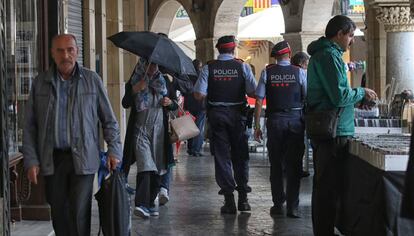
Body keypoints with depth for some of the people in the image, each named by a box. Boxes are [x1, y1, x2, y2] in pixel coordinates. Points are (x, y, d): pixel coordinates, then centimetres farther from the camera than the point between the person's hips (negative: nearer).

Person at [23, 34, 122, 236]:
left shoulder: (92, 80, 2)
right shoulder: (40, 83, 5)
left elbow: (109, 119, 8)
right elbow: (29, 126, 6)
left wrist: (114, 150, 1)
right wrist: (31, 160, 0)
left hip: (83, 159, -2)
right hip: (52, 159, 2)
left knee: (79, 213, -5)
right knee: (58, 212, 8)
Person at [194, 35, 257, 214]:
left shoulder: (209, 67, -3)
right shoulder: (242, 66, -3)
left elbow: (199, 95, -9)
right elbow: (253, 92, -6)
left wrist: (212, 92, 9)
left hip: (216, 114, 0)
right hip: (237, 114, 0)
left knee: (221, 155, 5)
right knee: (240, 154, 12)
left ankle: (229, 201, 5)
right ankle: (243, 198, 16)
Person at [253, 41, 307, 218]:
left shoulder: (267, 72, -1)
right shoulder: (300, 72, -2)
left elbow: (259, 100, -3)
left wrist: (257, 125, 2)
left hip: (275, 120, 1)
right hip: (296, 120, -1)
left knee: (276, 164, 11)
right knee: (294, 164, 4)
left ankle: (278, 204, 18)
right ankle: (292, 207, 3)